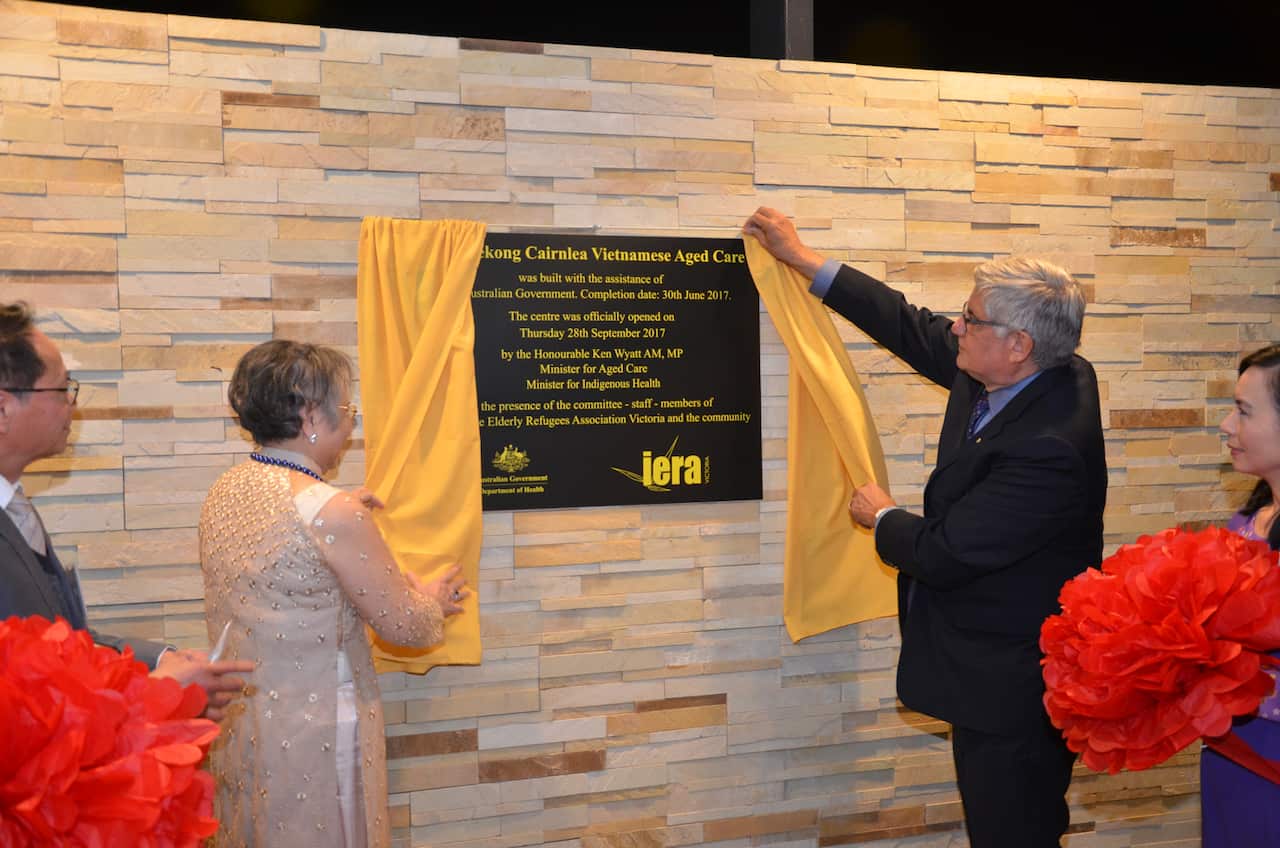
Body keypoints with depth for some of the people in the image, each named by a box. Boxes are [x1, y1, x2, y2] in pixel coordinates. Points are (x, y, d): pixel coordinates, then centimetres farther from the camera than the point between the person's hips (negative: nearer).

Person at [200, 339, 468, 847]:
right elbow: (406, 626, -14)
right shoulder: (329, 512, -24)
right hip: (312, 735, -8)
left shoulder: (222, 493, 0)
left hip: (236, 720, 8)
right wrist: (433, 600, 6)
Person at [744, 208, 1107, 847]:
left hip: (1011, 691, -10)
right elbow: (916, 329, 9)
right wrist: (803, 259, 14)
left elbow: (943, 554, -25)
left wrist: (882, 517, -3)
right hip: (991, 673, 10)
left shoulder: (1047, 448, -31)